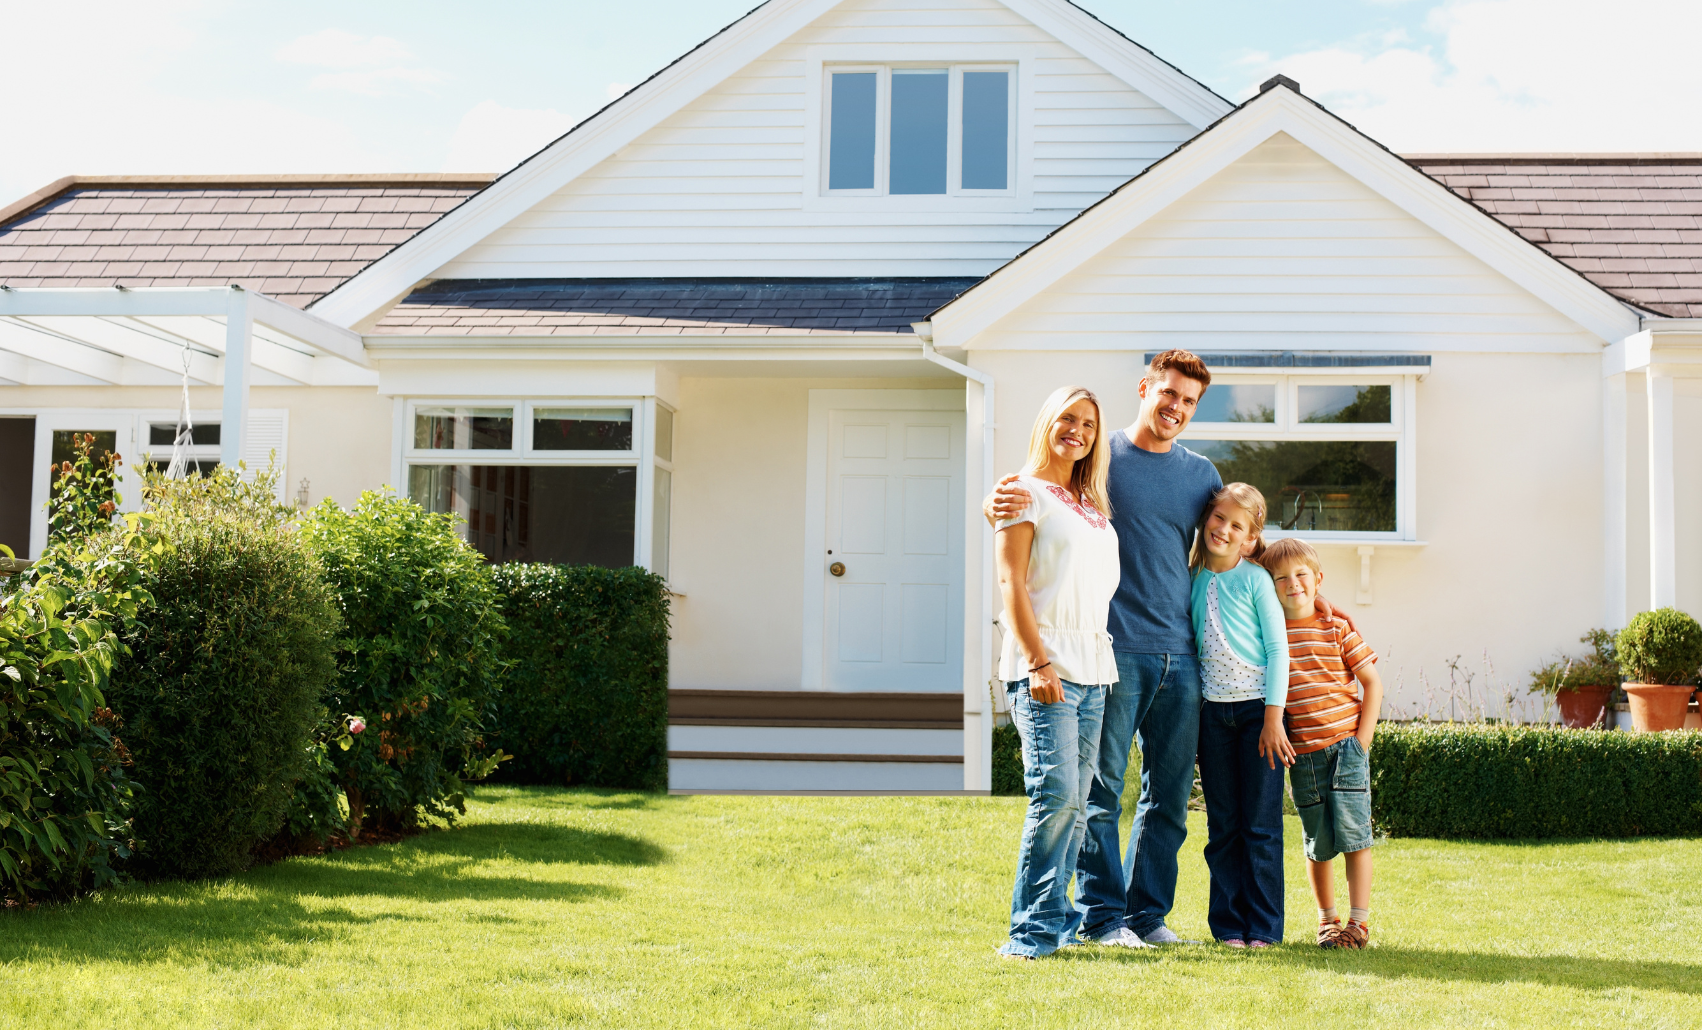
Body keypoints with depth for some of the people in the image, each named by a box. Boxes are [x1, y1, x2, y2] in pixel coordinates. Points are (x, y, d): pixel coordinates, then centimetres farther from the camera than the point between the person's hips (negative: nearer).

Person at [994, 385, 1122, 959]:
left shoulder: (1093, 505, 21)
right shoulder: (1026, 493, 1)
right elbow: (1011, 582, -7)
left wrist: (1104, 661, 13)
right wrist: (1038, 662, -16)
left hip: (1093, 666, 7)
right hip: (1046, 665, -7)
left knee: (1075, 802, 5)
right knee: (1055, 794, -15)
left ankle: (1056, 917, 11)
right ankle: (1034, 928, -9)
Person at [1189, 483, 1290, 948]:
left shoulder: (1255, 579, -4)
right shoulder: (1194, 581, 8)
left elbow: (1278, 648, -5)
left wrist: (1273, 717, -11)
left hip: (1258, 709, -4)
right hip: (1213, 712, 4)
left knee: (1261, 824, -1)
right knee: (1223, 826, 6)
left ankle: (1263, 926, 7)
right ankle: (1228, 923, 13)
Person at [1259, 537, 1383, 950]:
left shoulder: (1336, 628, 0)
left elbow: (1373, 681, 2)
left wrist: (1362, 739, -3)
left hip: (1346, 743, -2)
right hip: (1302, 752, 2)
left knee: (1353, 832, -4)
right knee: (1318, 842, 8)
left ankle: (1358, 921, 4)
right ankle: (1327, 919, 23)